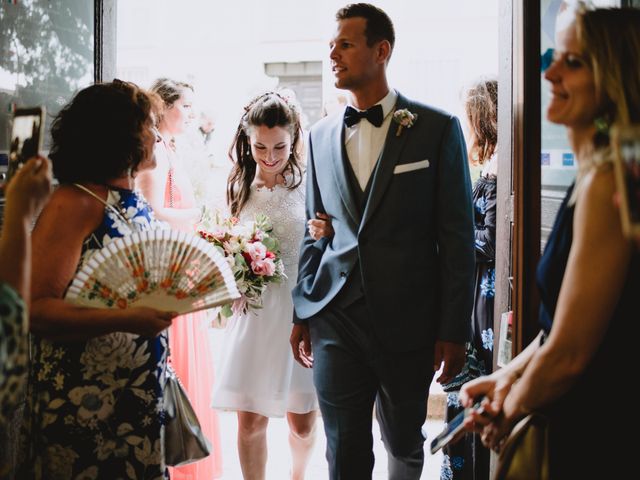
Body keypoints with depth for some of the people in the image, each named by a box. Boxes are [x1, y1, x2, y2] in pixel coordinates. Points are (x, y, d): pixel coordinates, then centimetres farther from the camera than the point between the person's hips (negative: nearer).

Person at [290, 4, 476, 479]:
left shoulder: (437, 128, -3)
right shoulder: (322, 135, 9)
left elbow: (457, 237, -4)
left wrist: (453, 330, -7)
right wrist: (301, 314, 11)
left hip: (407, 322, -2)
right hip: (336, 320, 3)